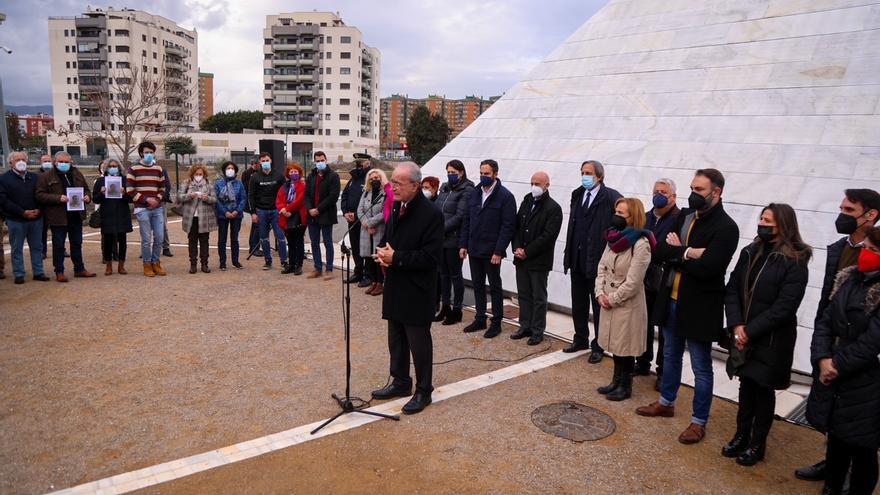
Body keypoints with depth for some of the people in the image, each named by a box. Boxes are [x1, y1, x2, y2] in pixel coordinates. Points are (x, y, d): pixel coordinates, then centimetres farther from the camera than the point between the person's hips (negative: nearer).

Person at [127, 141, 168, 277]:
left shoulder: (158, 168, 12)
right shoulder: (133, 168, -1)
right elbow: (130, 190, -5)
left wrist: (157, 200, -1)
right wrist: (146, 199, -12)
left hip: (157, 208, 4)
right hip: (142, 209, -4)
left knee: (159, 238, 4)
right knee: (146, 239, -2)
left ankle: (156, 263, 19)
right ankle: (147, 265, 11)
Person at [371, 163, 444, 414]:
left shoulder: (431, 214, -18)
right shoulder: (396, 207, 6)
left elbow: (430, 256, -20)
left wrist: (396, 258, -21)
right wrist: (383, 252, -4)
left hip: (417, 290, -8)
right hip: (395, 286, 8)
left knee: (419, 342, 4)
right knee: (396, 338, 19)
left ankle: (423, 391, 20)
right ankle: (400, 382, 36)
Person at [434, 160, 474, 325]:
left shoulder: (467, 190, -9)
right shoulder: (445, 188, 13)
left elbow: (459, 216, -16)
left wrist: (441, 229, -17)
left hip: (454, 239, -7)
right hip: (441, 238, 7)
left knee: (455, 274, 3)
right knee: (444, 273, 13)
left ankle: (456, 310, 14)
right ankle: (445, 307, 24)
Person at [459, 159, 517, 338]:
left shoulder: (505, 196, -10)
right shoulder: (475, 193, 9)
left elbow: (508, 226, -14)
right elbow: (466, 221, 12)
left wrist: (498, 251, -18)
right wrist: (463, 245, 6)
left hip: (491, 252, -6)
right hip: (474, 250, 6)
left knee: (495, 287, 6)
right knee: (478, 286, 14)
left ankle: (496, 323, 17)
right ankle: (480, 319, 27)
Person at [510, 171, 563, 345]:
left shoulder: (553, 208, -9)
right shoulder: (526, 202, 10)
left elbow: (548, 236, -16)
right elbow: (516, 226, 10)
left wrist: (526, 252, -15)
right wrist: (517, 248, -5)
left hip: (539, 261, -6)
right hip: (521, 259, 6)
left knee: (539, 298, 4)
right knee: (523, 295, 13)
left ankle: (537, 331, 13)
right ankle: (525, 327, 25)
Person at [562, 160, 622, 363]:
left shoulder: (611, 197, -12)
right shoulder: (577, 194, 9)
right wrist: (569, 254, 10)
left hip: (598, 261, -6)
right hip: (577, 260, 6)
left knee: (598, 306, 7)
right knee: (578, 304, 18)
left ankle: (598, 346, 21)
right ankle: (580, 339, 34)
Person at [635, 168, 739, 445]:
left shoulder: (726, 228, -17)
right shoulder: (684, 216, 4)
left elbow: (705, 268, -27)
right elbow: (659, 249, -6)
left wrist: (675, 254, -14)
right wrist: (686, 253, -21)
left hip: (699, 307, -7)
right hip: (671, 300, 7)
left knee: (701, 368, 7)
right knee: (671, 356, 23)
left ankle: (699, 422, 22)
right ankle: (666, 403, 42)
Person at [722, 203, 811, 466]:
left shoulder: (795, 262, -13)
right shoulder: (750, 252, 3)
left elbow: (785, 306, -17)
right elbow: (732, 289, 2)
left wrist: (750, 331, -17)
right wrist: (736, 325, -11)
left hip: (772, 339, -4)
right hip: (743, 335, 5)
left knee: (763, 389, 8)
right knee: (746, 384, 14)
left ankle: (757, 444, 24)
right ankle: (741, 436, 29)